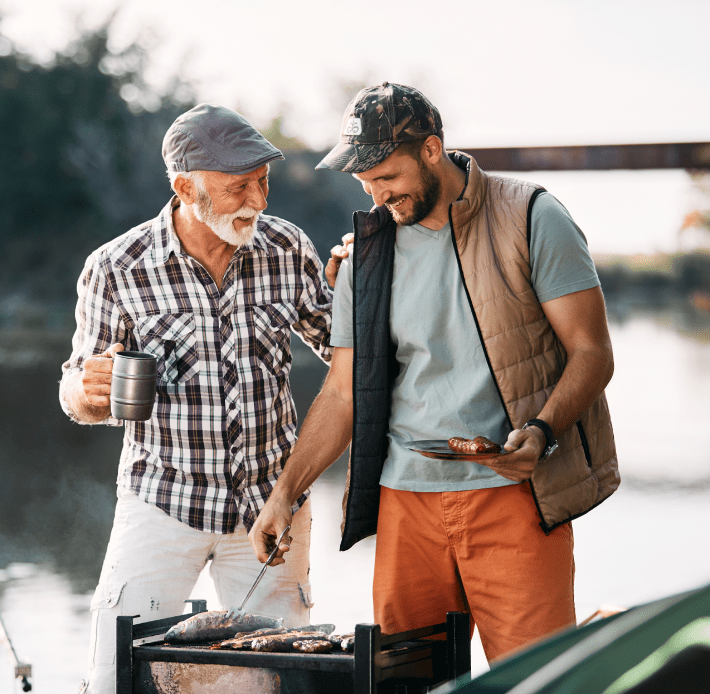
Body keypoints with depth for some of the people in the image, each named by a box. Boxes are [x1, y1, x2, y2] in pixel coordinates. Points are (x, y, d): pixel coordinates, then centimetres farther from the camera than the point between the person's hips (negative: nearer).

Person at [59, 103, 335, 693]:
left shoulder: (288, 250, -4)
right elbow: (82, 403, -1)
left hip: (272, 504, 2)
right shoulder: (117, 270, -10)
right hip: (162, 503, -2)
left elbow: (345, 350, 9)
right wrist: (89, 390, -25)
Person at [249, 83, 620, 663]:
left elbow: (592, 352, -3)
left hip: (513, 491, -4)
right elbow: (344, 391, 15)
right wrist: (286, 492, 5)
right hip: (405, 498, 4)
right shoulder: (367, 251, 11)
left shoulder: (531, 219, -2)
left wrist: (541, 434, -20)